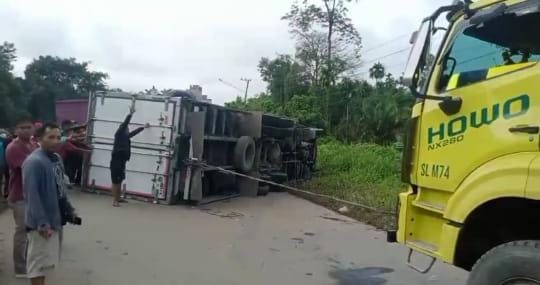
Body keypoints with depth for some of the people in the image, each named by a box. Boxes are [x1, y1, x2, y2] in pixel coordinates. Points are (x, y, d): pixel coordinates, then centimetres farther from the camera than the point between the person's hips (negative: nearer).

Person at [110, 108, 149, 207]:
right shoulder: (119, 134, -6)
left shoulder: (126, 136, 15)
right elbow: (124, 124, -16)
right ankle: (114, 200, -5)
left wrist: (143, 127, 40)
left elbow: (134, 132, 29)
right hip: (116, 161, -8)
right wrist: (130, 114, -21)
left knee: (119, 181, 14)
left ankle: (118, 198, 24)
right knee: (115, 181, -6)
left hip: (122, 161, 8)